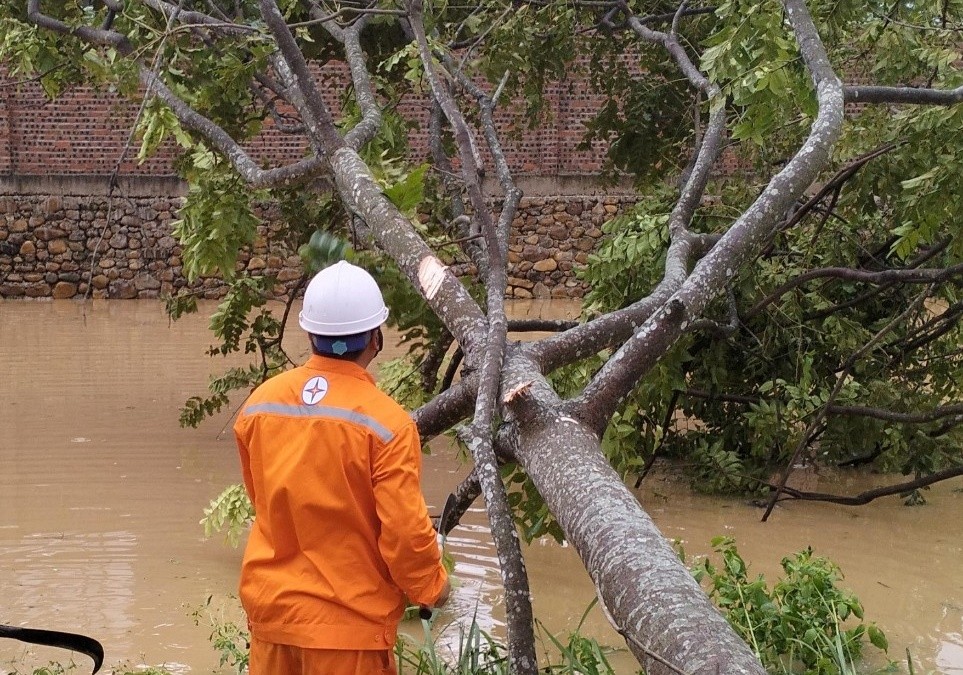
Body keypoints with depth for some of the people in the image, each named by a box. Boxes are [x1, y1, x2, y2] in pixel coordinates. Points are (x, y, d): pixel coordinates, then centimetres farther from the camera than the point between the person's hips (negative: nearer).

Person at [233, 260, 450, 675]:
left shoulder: (259, 403, -3)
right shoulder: (386, 422, -18)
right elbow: (405, 529, -16)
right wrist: (431, 586, 2)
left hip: (270, 606, 5)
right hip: (349, 619, -5)